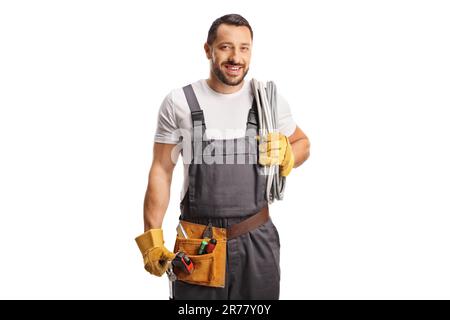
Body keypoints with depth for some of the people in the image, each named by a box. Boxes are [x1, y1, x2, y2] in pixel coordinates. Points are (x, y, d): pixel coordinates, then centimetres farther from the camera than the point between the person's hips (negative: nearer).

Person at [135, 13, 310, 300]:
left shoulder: (271, 101, 1)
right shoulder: (179, 102, -4)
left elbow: (302, 144, 16)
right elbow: (162, 171, -1)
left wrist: (284, 154, -8)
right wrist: (152, 237, -5)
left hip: (257, 239, 2)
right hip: (197, 242, -1)